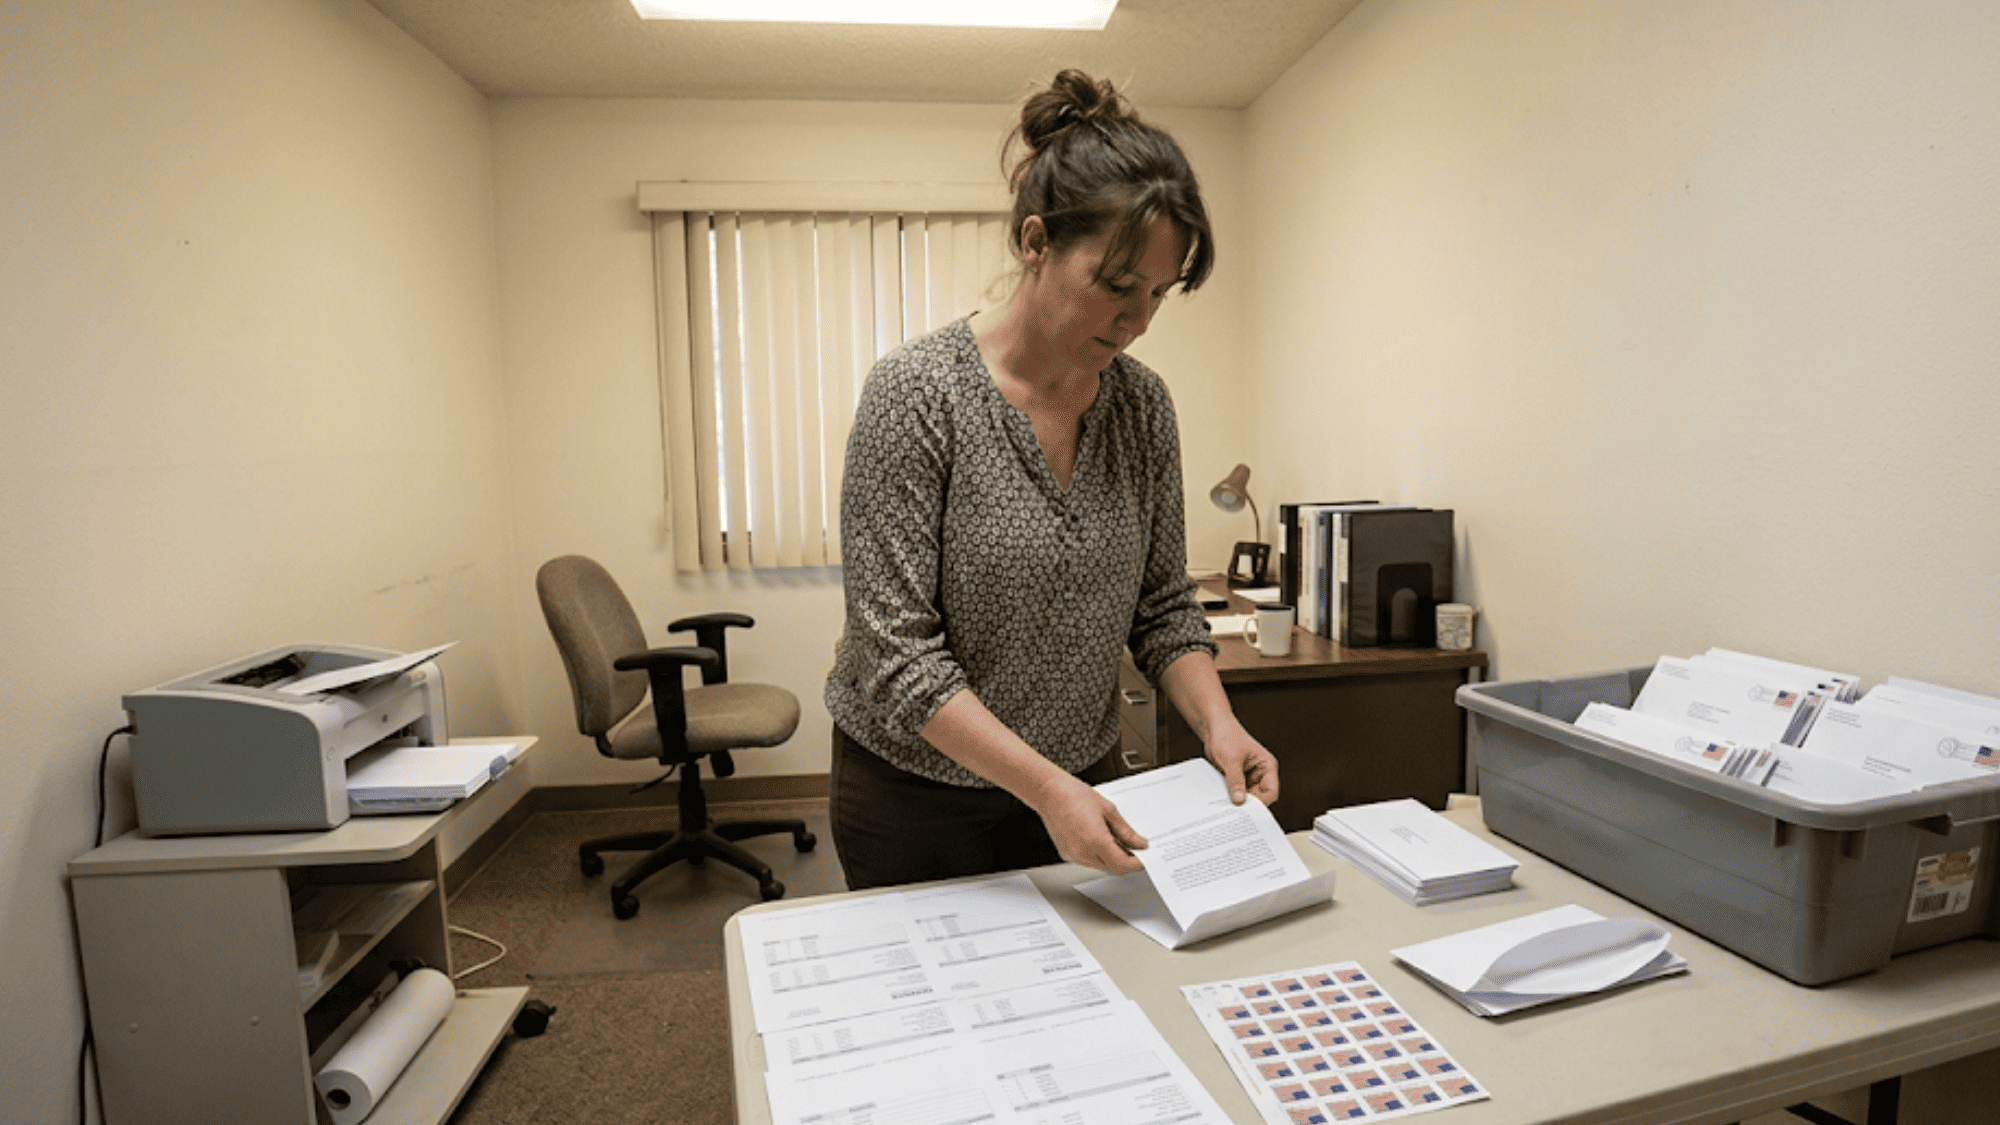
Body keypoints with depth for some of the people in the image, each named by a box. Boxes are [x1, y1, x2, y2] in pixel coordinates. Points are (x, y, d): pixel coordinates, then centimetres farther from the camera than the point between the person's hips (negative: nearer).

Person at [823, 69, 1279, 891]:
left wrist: (1216, 723, -13)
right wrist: (1045, 786, -28)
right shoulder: (916, 392, -20)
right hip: (918, 801, -4)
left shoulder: (1144, 405, -4)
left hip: (1083, 786, 5)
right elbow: (897, 650, -23)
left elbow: (1163, 607, 3)